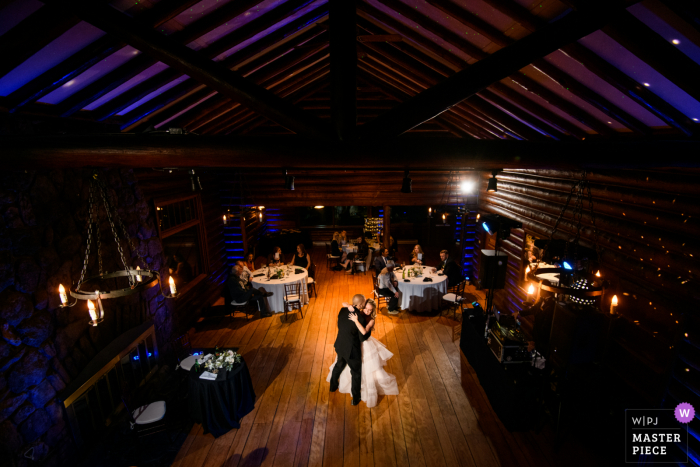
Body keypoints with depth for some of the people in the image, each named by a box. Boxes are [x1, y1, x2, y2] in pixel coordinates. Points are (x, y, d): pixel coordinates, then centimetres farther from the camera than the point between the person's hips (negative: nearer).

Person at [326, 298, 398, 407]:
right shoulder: (357, 313, -14)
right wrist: (349, 306, -34)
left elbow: (364, 331, -40)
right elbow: (343, 304, -14)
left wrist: (355, 320, -41)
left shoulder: (371, 320, -22)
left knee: (371, 369, 10)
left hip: (365, 346, -3)